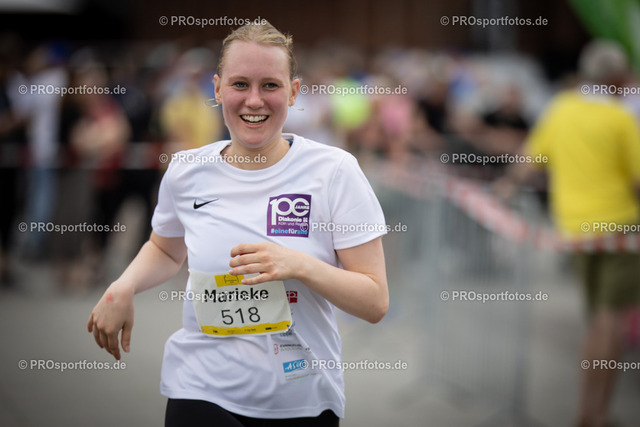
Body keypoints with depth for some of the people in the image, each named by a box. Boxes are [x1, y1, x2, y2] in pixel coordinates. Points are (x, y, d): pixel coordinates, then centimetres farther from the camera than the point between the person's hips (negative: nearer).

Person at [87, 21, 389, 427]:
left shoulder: (335, 171, -8)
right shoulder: (186, 171, 0)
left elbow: (376, 302, -9)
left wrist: (300, 265, -24)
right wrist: (124, 287, 2)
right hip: (203, 393, 1)